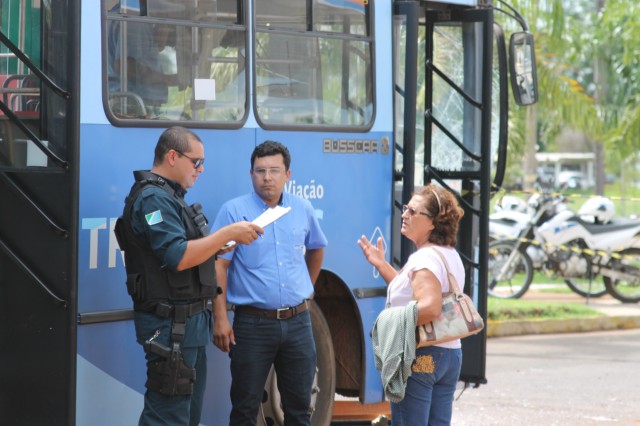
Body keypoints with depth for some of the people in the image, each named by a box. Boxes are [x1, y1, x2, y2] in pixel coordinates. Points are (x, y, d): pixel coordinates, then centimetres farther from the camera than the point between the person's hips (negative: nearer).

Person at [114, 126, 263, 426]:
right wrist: (227, 233, -21)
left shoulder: (170, 196, 18)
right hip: (170, 323, -11)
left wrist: (221, 246, 8)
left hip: (189, 321, 11)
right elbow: (177, 257, -25)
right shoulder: (153, 199, -15)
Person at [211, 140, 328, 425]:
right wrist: (220, 319, -17)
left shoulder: (302, 209, 7)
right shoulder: (234, 211, -6)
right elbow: (218, 267, -11)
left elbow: (316, 248, 26)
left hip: (298, 322, 4)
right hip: (254, 324, -4)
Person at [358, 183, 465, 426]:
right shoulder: (450, 256, 15)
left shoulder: (425, 259, -17)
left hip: (420, 358, -10)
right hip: (450, 354, 10)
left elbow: (430, 307, -31)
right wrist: (381, 265, 22)